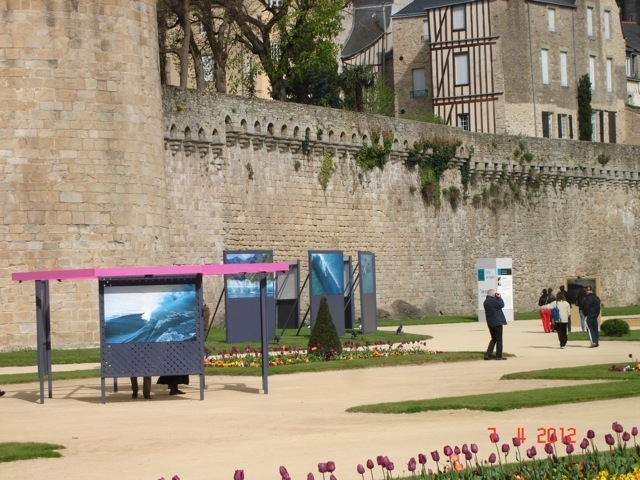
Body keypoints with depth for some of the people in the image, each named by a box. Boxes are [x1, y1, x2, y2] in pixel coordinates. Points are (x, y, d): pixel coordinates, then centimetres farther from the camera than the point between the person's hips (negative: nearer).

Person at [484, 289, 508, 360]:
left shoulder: (486, 301, 12)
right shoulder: (493, 300, -17)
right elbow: (502, 305, -14)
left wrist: (497, 298, 7)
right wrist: (499, 298, -3)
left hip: (490, 323, 9)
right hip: (497, 322, -9)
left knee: (494, 339, 17)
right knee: (499, 339, 0)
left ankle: (488, 355, 10)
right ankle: (499, 356, 2)